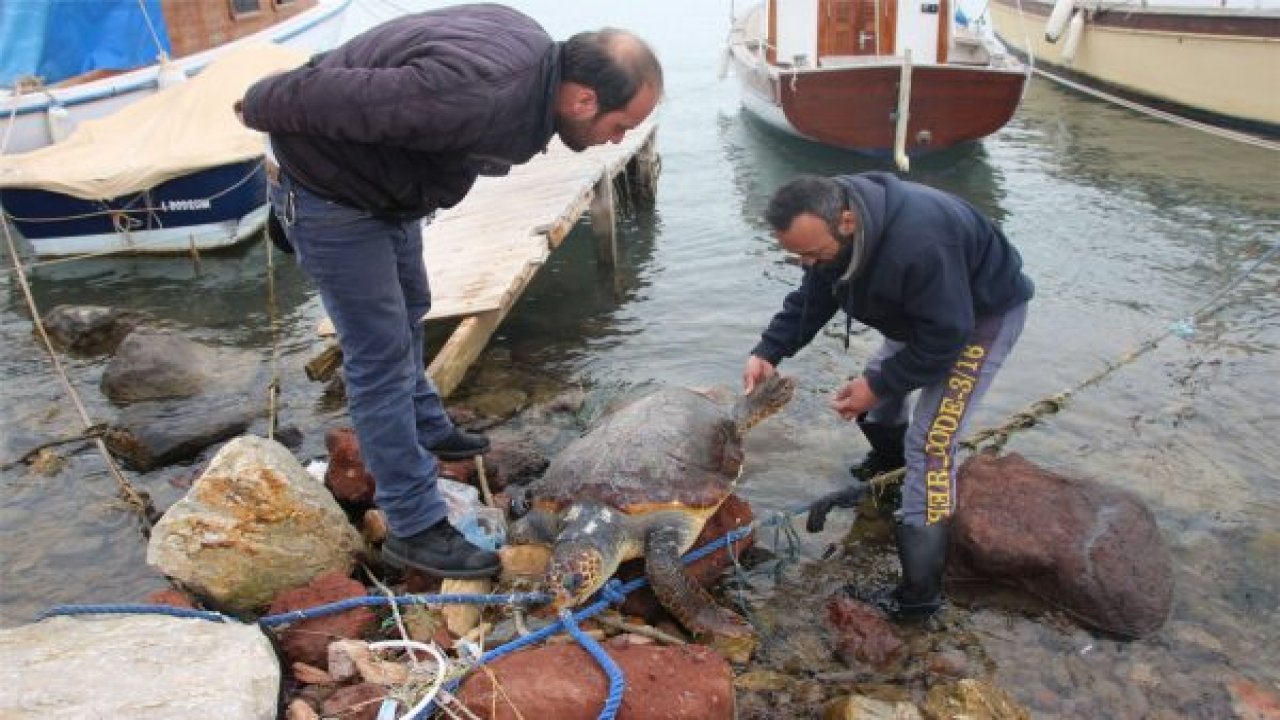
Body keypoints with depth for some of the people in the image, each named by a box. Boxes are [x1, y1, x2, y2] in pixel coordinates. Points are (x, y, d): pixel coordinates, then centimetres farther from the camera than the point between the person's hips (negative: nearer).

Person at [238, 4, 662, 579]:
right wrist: (259, 108, -10)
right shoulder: (477, 96, -38)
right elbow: (333, 96, -30)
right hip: (327, 190, -9)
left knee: (408, 312, 23)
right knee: (382, 356, -7)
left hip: (383, 185, 9)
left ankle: (426, 430, 46)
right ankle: (414, 529, 3)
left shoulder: (535, 50, -8)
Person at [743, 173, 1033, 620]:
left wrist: (879, 385, -25)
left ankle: (919, 593, -6)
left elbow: (945, 335, -32)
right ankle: (887, 469, 52)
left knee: (929, 444, -14)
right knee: (877, 401, 18)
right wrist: (768, 352, -17)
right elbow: (812, 299, -4)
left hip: (983, 313, -8)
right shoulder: (828, 226, -16)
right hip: (923, 308, 8)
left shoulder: (916, 244, -43)